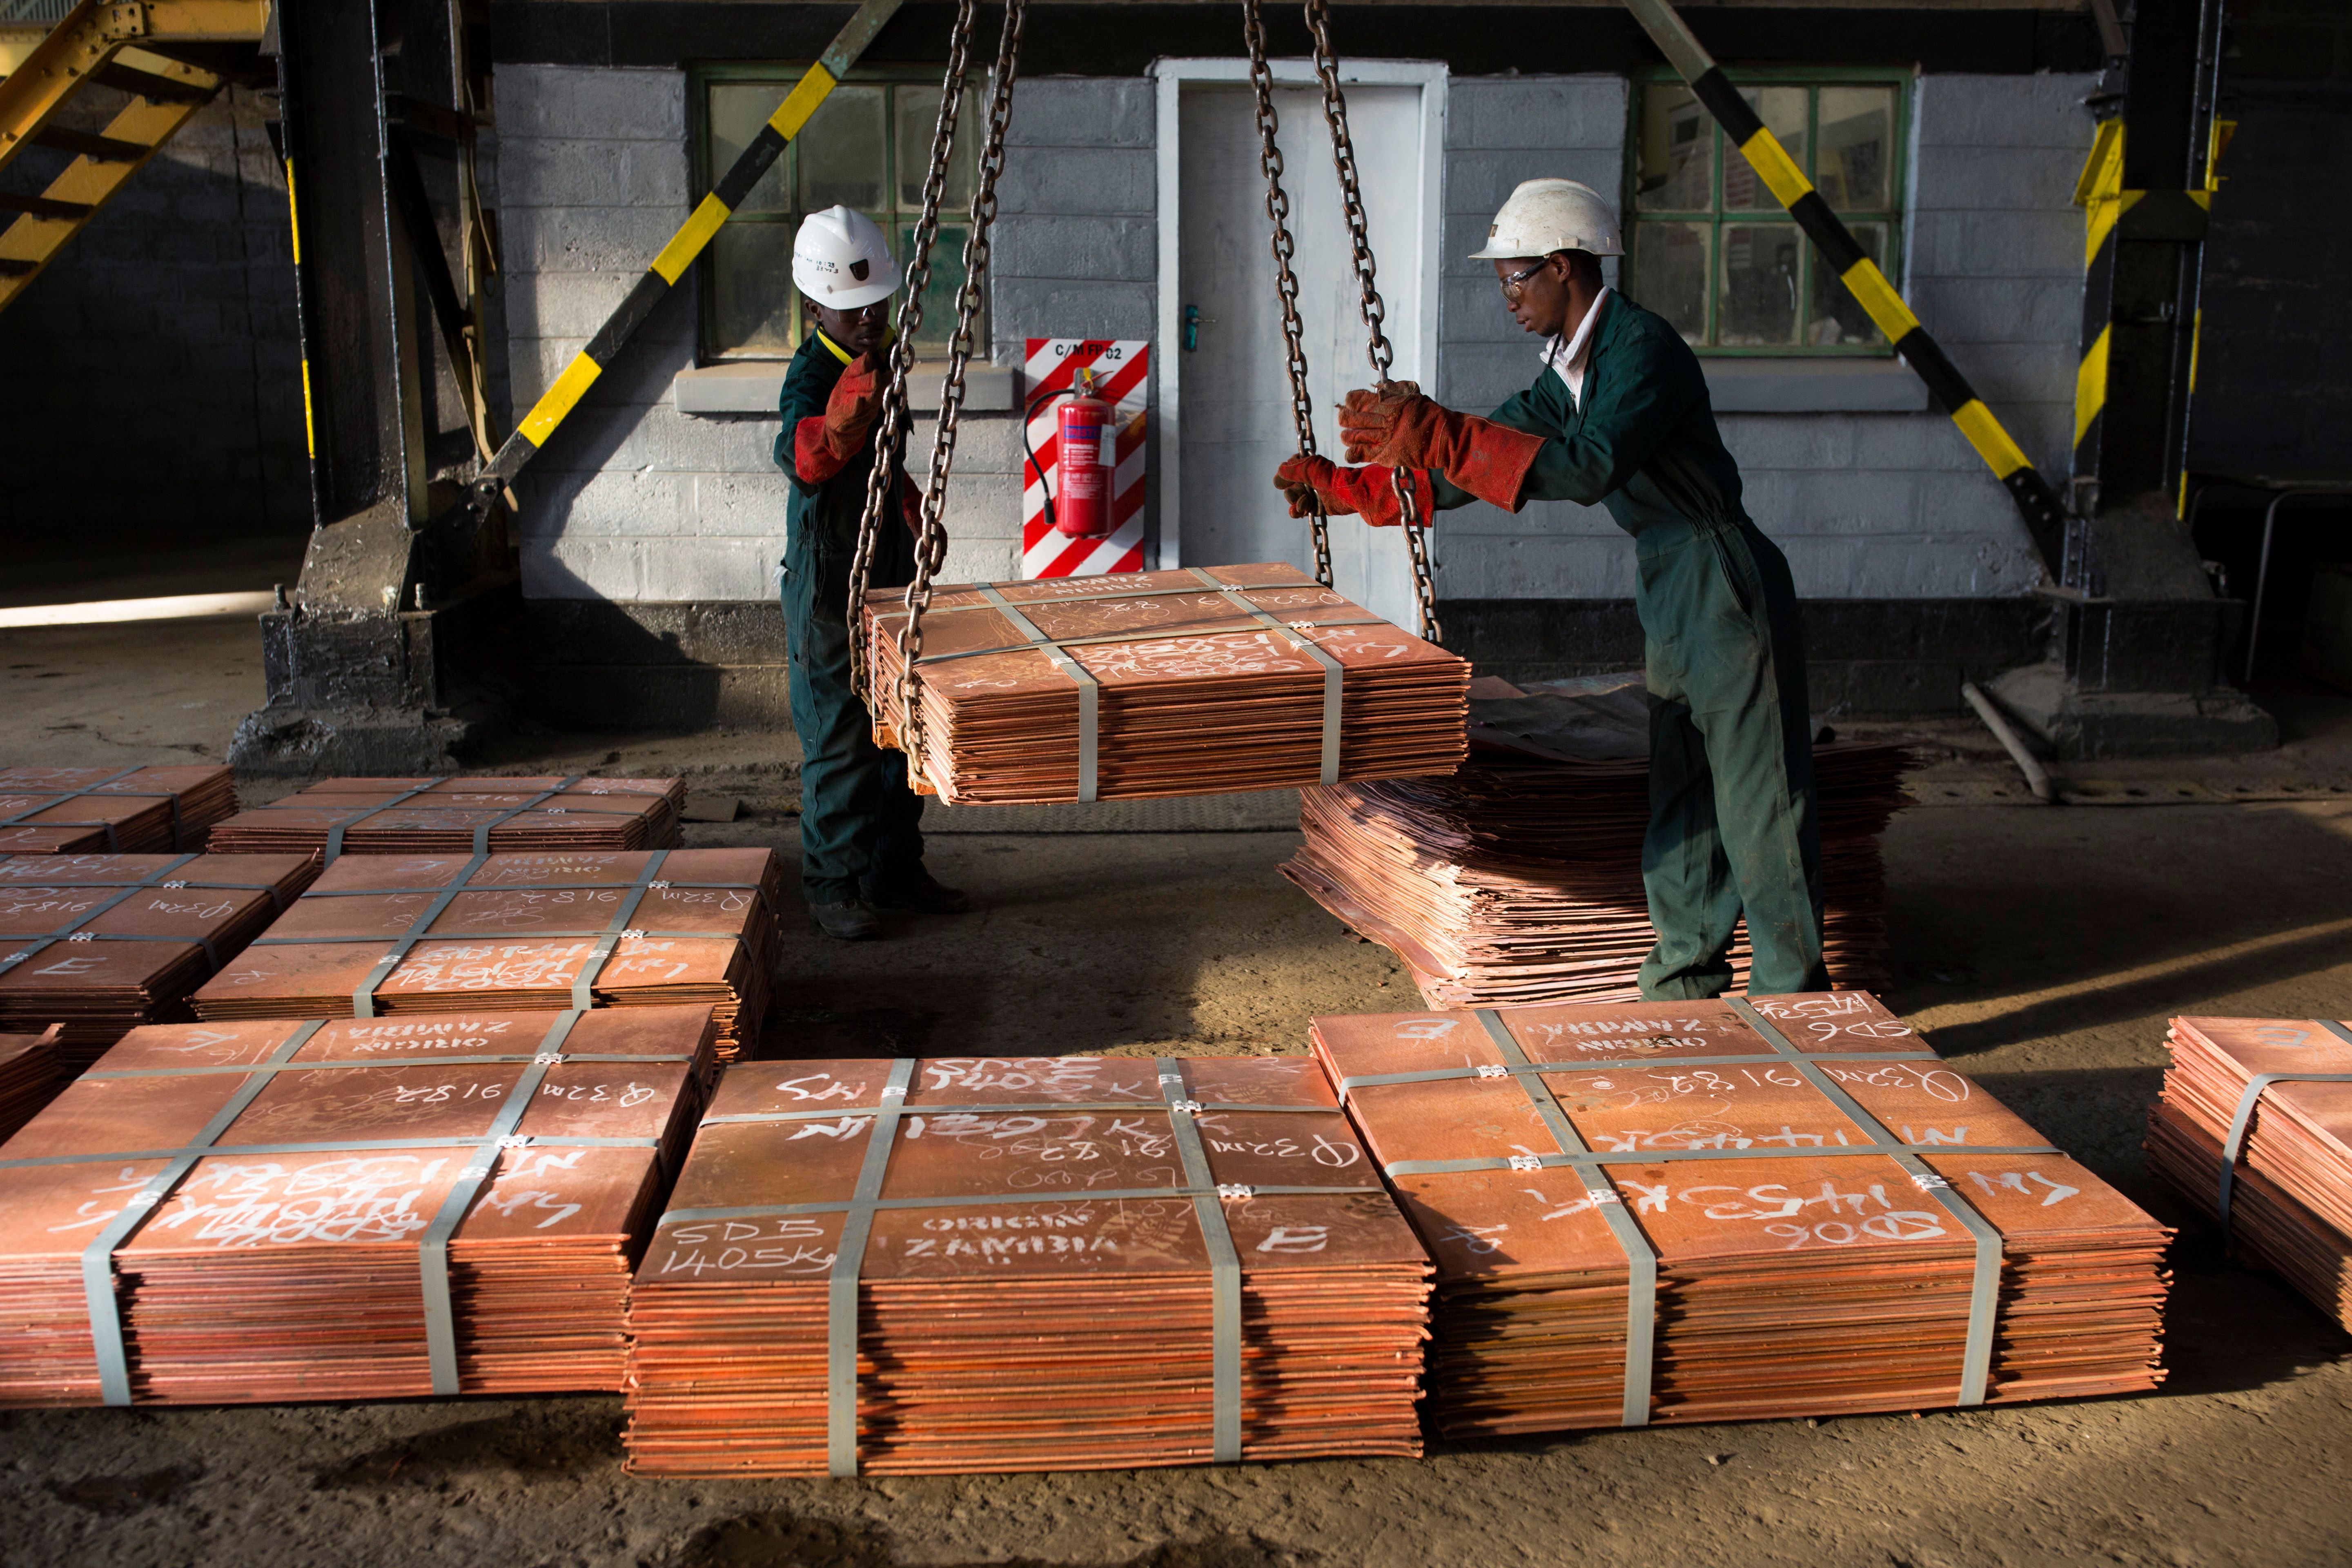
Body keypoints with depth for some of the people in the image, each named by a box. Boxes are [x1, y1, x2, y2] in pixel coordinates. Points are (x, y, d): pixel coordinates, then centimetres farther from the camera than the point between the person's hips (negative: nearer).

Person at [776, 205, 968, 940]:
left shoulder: (880, 360, 9)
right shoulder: (811, 375, -18)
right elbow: (800, 459, -39)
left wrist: (912, 509, 26)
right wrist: (840, 417, -54)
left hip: (891, 572, 8)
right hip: (831, 583, -8)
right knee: (839, 739, -3)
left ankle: (896, 870, 26)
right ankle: (832, 886, 9)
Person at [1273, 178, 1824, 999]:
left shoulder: (1643, 347, -18)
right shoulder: (1565, 375, 11)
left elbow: (1589, 468, -33)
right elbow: (1467, 469, 16)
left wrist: (1434, 433, -36)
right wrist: (1336, 484, 12)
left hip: (1727, 587, -9)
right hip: (1668, 592, 9)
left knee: (1756, 800, -4)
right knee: (1677, 798, 13)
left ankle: (1792, 999, 5)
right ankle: (1684, 981, 23)